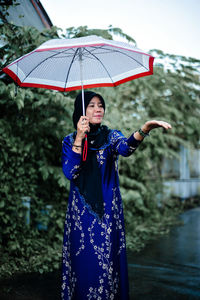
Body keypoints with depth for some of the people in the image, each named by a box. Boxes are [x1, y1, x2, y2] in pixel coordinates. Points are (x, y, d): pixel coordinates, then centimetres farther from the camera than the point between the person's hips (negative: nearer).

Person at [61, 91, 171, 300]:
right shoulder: (70, 140, 5)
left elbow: (125, 148, -22)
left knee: (107, 262, -1)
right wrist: (79, 138, -17)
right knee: (82, 261, 3)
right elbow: (69, 173, -10)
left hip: (108, 212, 0)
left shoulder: (110, 136, 3)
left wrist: (145, 129, -42)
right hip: (80, 212, 1)